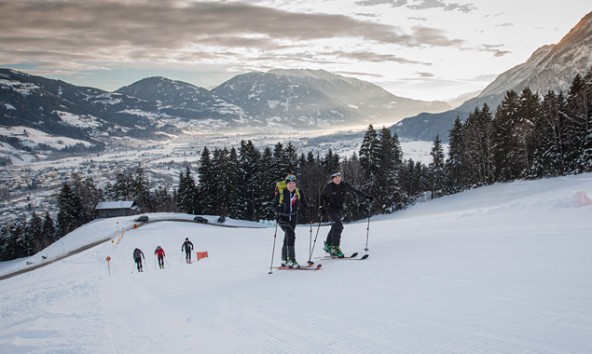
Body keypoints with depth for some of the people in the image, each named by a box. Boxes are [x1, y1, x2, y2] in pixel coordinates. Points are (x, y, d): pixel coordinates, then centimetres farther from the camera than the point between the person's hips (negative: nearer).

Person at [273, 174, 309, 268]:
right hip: (282, 218, -5)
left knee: (287, 238, 16)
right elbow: (274, 205, -5)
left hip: (293, 218, 5)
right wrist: (278, 209, -26)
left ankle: (284, 260, 32)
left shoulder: (299, 192, -5)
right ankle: (291, 260, -23)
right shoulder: (281, 193, -14)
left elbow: (304, 204, 6)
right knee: (291, 235, -24)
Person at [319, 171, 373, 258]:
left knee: (335, 227, 14)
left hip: (339, 208, 5)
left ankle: (328, 246, 32)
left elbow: (355, 191, 0)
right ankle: (335, 248, -16)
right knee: (339, 226, -20)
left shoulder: (344, 185, -9)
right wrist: (322, 207, -6)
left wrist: (366, 197, -5)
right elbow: (322, 195, -1)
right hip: (330, 208, -5)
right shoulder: (329, 186, -17)